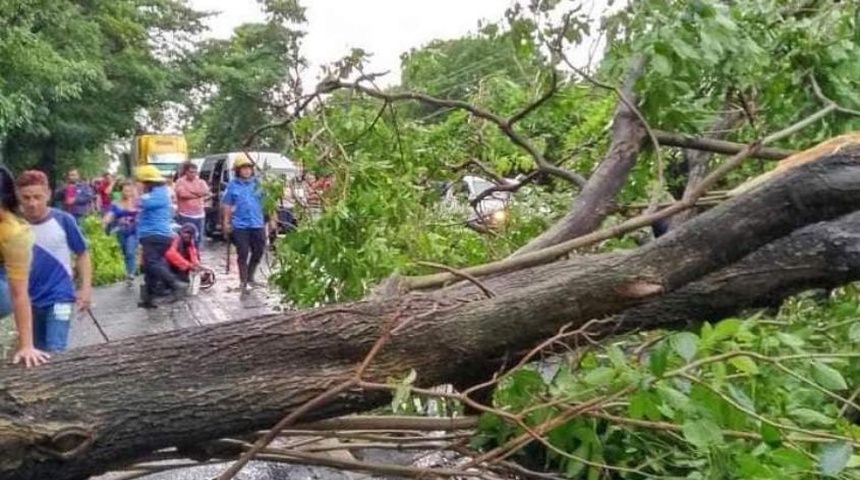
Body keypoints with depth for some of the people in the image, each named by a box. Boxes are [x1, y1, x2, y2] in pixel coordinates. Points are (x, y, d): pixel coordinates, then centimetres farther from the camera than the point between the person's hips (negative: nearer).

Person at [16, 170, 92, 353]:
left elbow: (82, 254, 0)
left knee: (54, 352, -9)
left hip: (59, 298, -3)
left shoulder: (63, 220, -11)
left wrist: (86, 288, -7)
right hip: (29, 300, 3)